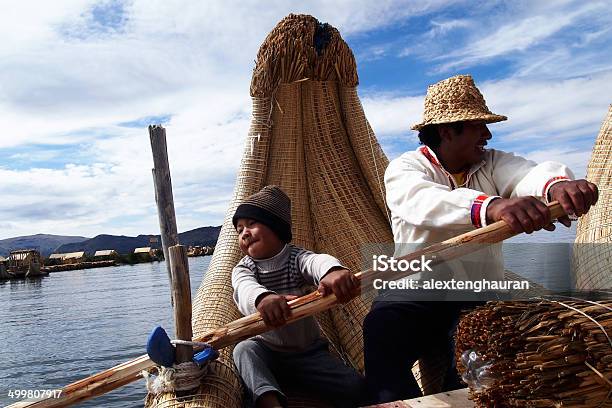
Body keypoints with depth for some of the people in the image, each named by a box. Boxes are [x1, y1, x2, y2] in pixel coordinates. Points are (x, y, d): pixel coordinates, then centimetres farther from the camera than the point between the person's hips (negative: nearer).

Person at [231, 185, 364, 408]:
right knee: (244, 349, -31)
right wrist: (262, 298, -61)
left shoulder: (296, 258, -8)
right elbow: (245, 287, -33)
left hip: (309, 353, -1)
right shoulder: (243, 269, -6)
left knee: (355, 386, -20)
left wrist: (333, 271, -63)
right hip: (268, 352, 1)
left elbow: (317, 260, -35)